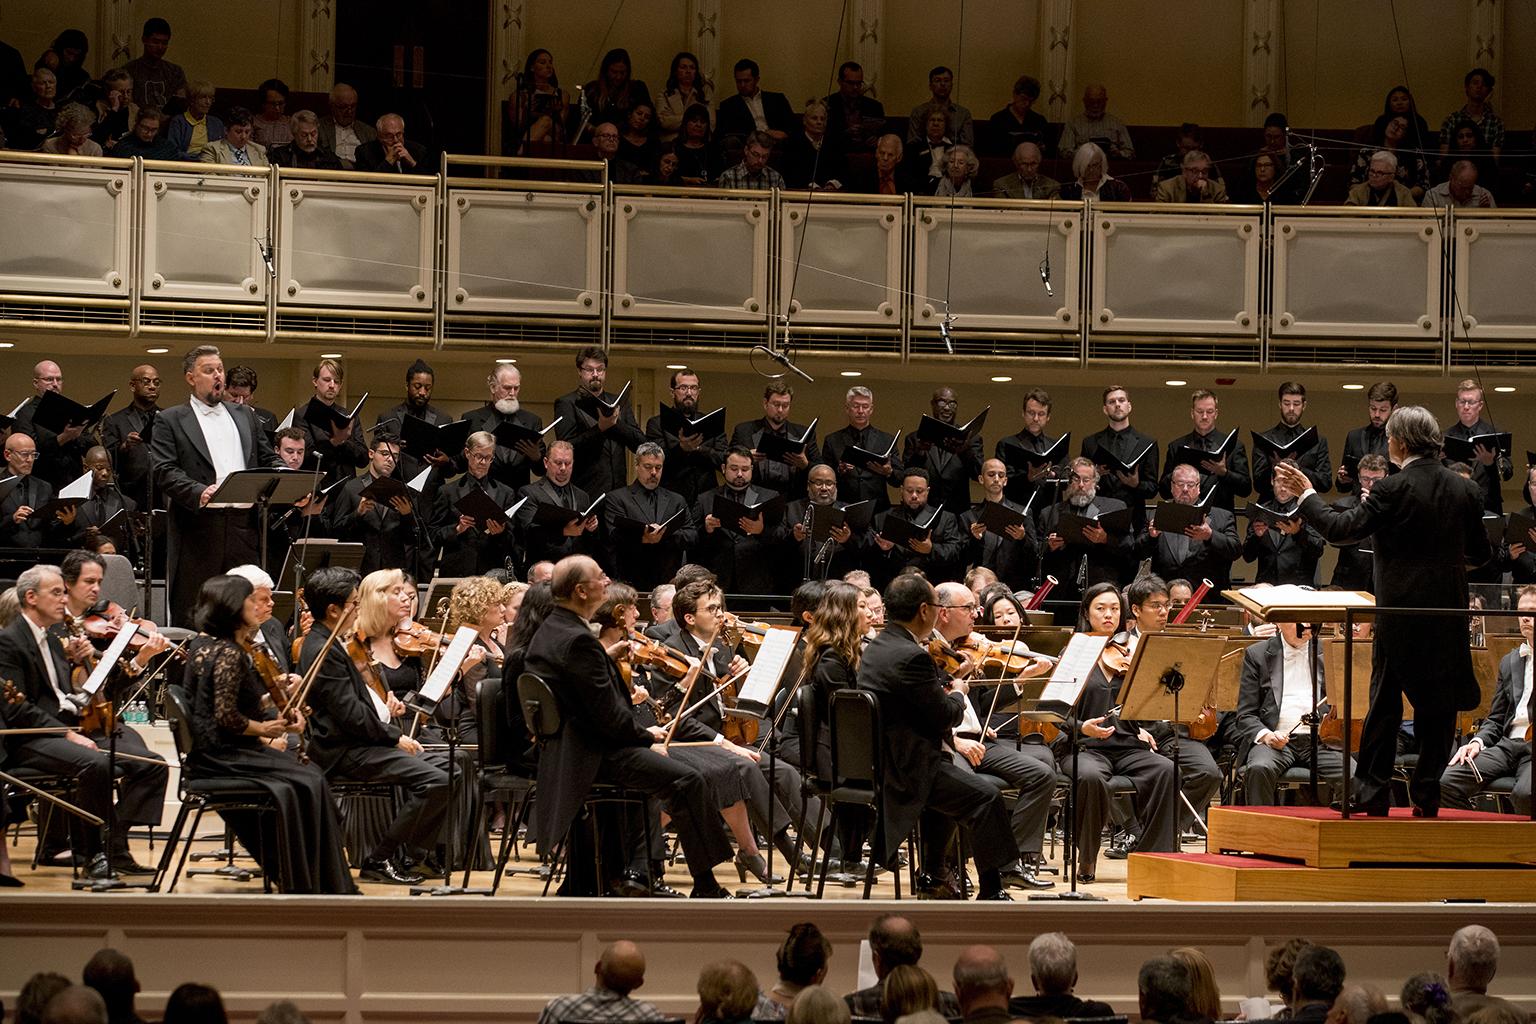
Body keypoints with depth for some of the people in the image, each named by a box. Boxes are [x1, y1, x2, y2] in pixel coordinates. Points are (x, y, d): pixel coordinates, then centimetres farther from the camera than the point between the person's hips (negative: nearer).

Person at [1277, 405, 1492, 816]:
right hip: (1448, 610, 4)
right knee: (1438, 702, 8)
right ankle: (1427, 794, 9)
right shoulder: (1463, 489, 2)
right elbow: (1481, 553, 10)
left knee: (1385, 701, 5)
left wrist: (1306, 493, 0)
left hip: (1399, 611, -4)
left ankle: (1373, 792, 6)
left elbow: (1341, 528, -13)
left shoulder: (1393, 490, -14)